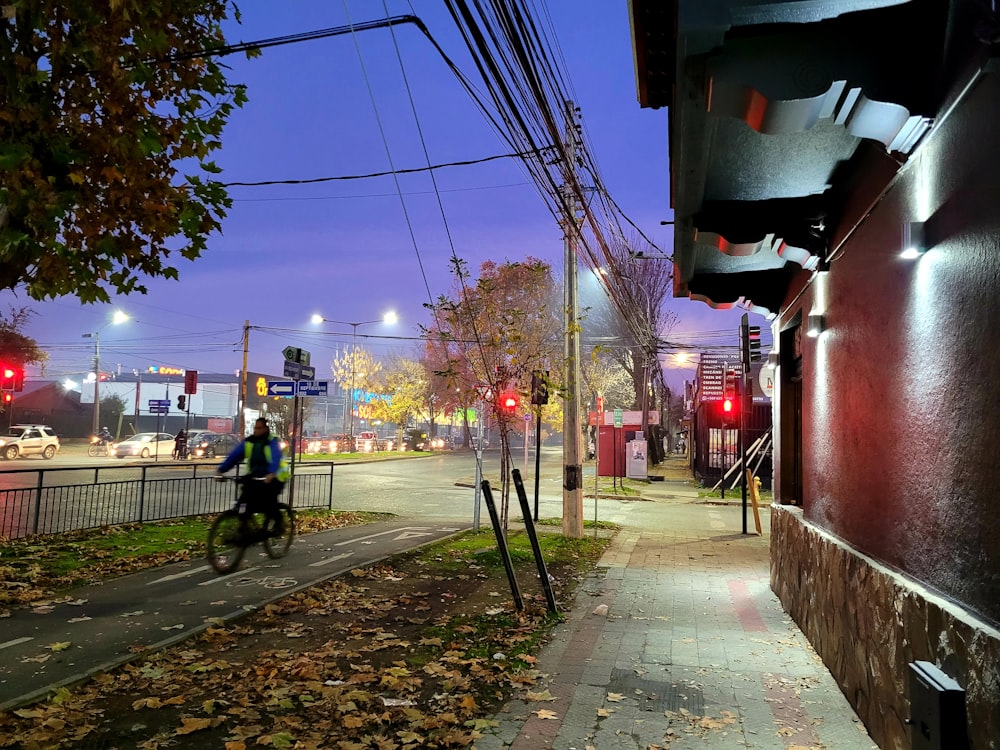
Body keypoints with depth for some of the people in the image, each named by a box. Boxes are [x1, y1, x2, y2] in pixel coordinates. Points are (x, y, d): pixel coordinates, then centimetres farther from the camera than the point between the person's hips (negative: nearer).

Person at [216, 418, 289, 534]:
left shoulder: (273, 442, -14)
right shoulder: (249, 442, 0)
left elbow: (276, 458, -32)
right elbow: (234, 455, -9)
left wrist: (271, 474, -50)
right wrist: (221, 469, -22)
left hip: (273, 478, -5)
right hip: (256, 476, 5)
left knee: (268, 497, -25)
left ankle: (278, 522, 0)